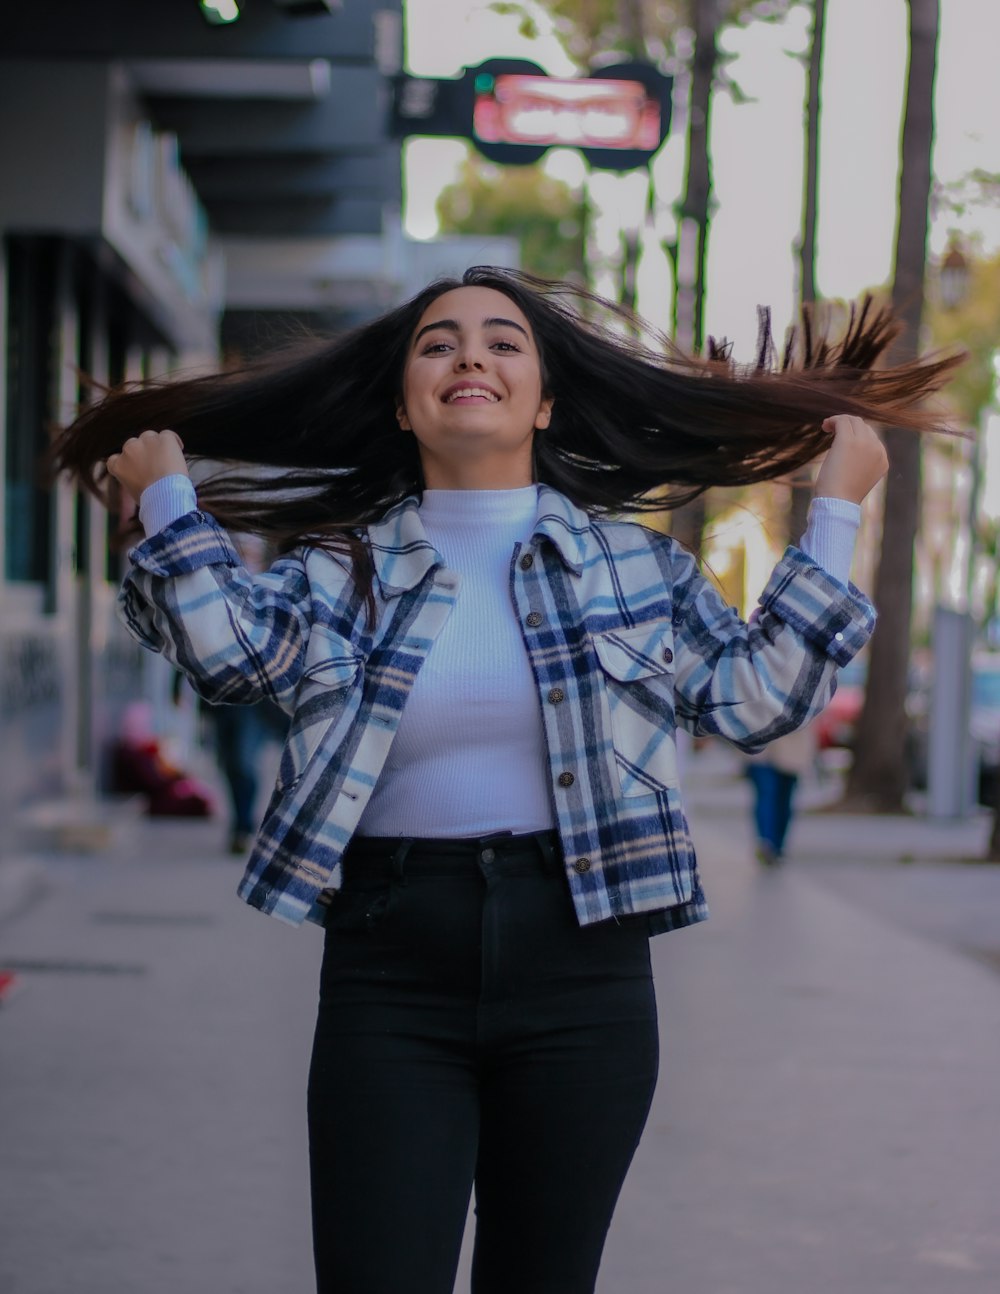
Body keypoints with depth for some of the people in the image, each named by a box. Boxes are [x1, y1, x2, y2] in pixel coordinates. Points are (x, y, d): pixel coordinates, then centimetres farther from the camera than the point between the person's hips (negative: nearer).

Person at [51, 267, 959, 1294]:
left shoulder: (633, 562, 10)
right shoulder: (342, 566, 7)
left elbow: (755, 696, 4)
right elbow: (236, 651, -9)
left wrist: (835, 510, 7)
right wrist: (167, 498, -2)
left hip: (579, 968, 1)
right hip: (389, 976, -1)